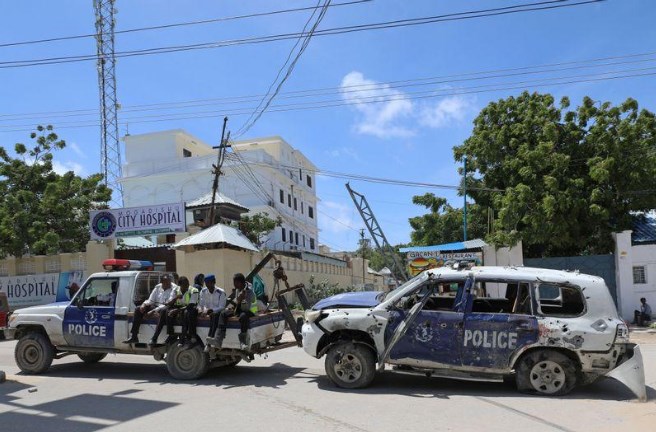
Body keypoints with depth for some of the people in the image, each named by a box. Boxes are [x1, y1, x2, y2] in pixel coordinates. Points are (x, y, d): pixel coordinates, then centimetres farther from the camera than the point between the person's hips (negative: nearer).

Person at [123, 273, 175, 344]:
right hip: (156, 306, 7)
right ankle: (134, 337, -5)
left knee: (164, 311, -41)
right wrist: (144, 304, -9)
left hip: (166, 307, -7)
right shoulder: (158, 287, 8)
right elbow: (151, 300, 15)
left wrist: (153, 311, -26)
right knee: (138, 310, -4)